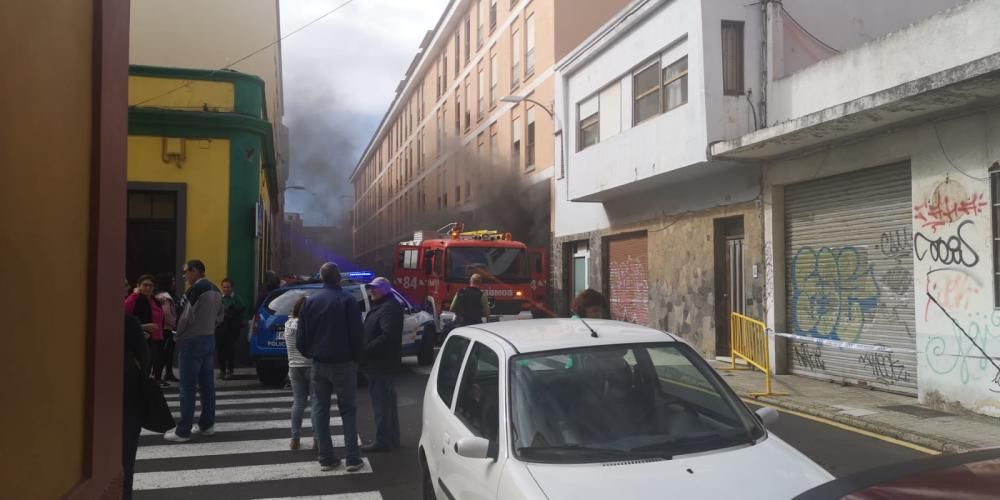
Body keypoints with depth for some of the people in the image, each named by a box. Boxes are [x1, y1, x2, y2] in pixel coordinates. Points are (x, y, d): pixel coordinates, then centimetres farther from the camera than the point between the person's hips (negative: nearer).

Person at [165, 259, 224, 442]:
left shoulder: (196, 289, -16)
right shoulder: (215, 290, 12)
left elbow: (186, 316, -19)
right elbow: (219, 317, 16)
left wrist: (178, 335, -4)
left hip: (192, 341, -9)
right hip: (209, 339, 9)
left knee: (188, 387, -5)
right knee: (207, 384, 12)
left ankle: (183, 431, -2)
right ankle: (207, 425, 18)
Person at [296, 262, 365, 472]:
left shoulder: (310, 302, 3)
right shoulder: (347, 300, -9)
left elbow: (301, 336, 4)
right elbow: (357, 333, -11)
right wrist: (356, 358, 1)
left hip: (319, 363, 3)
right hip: (343, 363, -3)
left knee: (320, 409, 11)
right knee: (348, 410, 4)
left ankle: (326, 458, 11)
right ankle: (353, 459, 1)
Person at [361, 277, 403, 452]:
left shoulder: (389, 308, -16)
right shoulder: (380, 306, 19)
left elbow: (387, 336, -25)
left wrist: (367, 349, -24)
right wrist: (366, 349, 12)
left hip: (382, 363, -11)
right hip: (380, 363, 11)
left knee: (381, 401, -6)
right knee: (387, 401, 16)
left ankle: (383, 440, -1)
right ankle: (392, 438, 26)